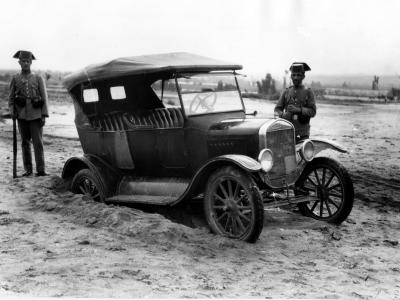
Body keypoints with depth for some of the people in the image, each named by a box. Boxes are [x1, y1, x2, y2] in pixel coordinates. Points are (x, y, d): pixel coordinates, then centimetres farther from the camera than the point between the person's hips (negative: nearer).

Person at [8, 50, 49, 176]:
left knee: (38, 142, -5)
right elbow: (11, 98, 10)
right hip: (22, 115, 2)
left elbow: (44, 98, 2)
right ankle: (28, 169, 12)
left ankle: (41, 170, -3)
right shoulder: (15, 79, 7)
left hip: (36, 115, -2)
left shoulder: (38, 78, 4)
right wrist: (12, 111, -5)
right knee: (25, 142, 7)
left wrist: (44, 115, -5)